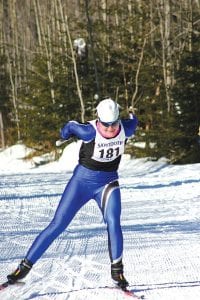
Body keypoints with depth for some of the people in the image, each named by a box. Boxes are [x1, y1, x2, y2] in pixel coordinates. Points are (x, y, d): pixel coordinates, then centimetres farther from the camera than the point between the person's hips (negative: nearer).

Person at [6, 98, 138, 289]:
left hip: (108, 183, 2)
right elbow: (71, 127, -4)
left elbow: (133, 122, 8)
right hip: (82, 180, -2)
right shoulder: (89, 132, -26)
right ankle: (25, 266, 4)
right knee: (57, 226, -3)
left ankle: (117, 271, -7)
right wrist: (64, 134, 18)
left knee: (113, 223, -22)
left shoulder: (125, 129, -16)